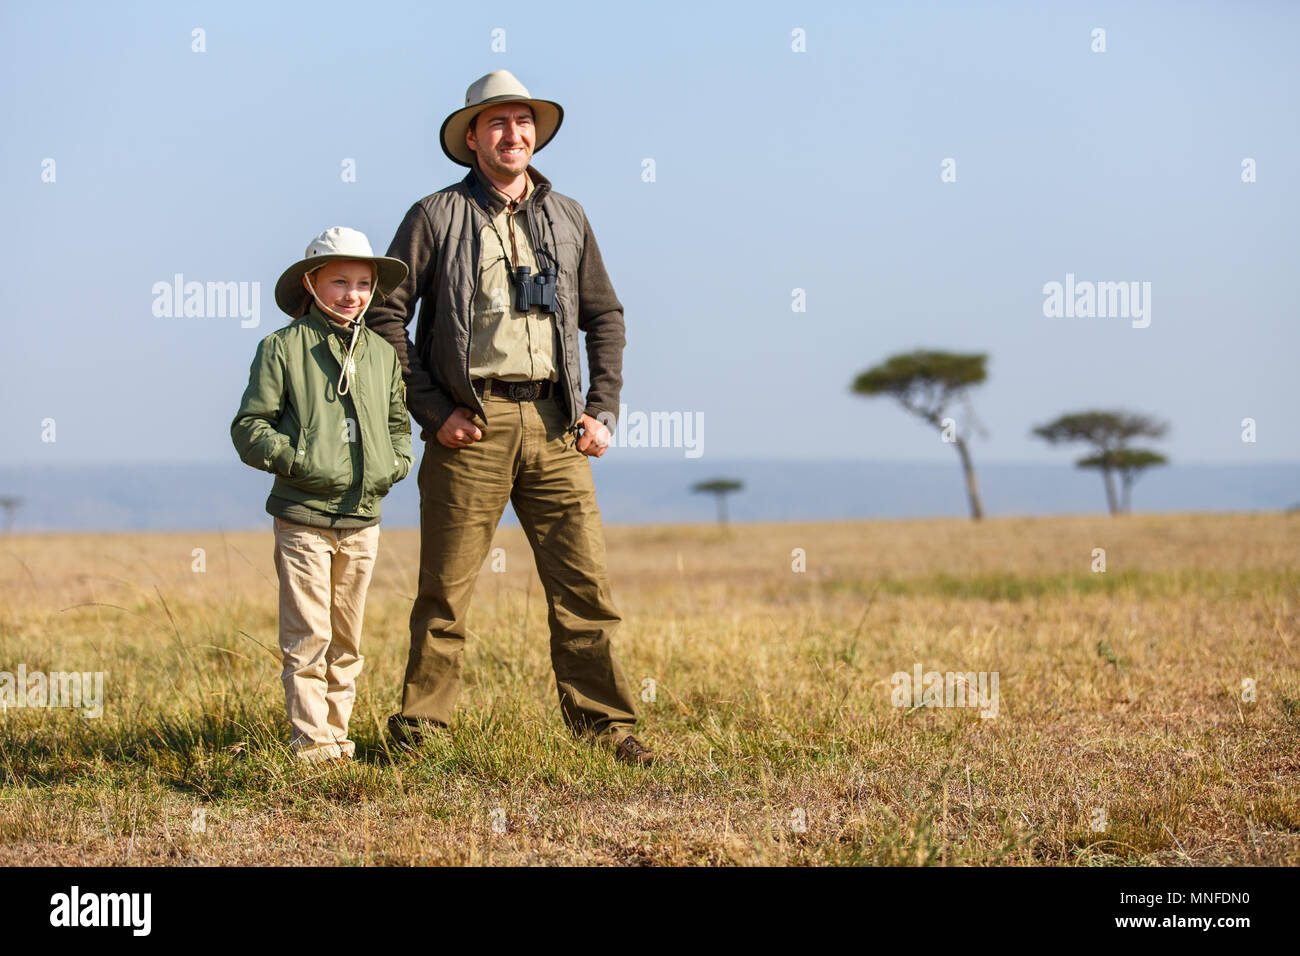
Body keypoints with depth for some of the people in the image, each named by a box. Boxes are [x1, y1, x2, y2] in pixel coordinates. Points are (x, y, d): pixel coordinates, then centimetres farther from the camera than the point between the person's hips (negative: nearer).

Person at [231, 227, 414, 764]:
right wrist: (299, 463, -16)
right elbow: (249, 428, -5)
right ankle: (311, 739, 0)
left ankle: (338, 733, 19)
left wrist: (395, 464, 3)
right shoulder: (283, 348, -3)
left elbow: (398, 422, 22)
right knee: (308, 636, -6)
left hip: (362, 519, 5)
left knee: (346, 639, 11)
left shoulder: (382, 354, 11)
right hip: (303, 518, -5)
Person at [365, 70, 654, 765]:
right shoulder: (436, 217, 2)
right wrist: (432, 410, -6)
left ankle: (605, 726, 7)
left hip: (552, 422, 3)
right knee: (446, 589, -1)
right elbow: (386, 314, 0)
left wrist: (603, 409, 11)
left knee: (585, 583, 0)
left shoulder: (567, 219, 15)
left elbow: (604, 316, 22)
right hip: (471, 422, -3)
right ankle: (418, 728, 9)